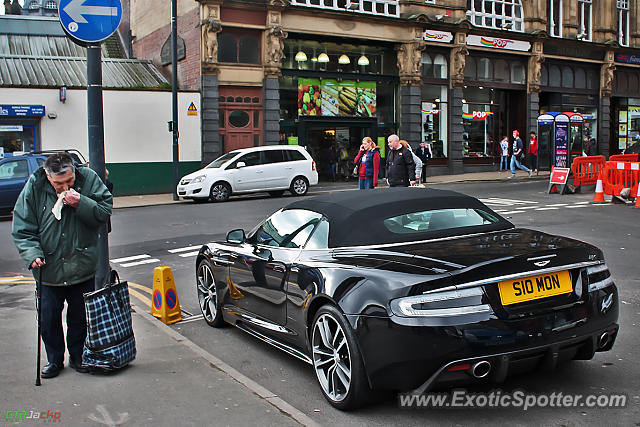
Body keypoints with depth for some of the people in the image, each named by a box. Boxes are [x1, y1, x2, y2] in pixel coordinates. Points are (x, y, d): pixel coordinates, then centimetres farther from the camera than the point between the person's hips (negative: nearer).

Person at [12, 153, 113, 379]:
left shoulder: (89, 179, -9)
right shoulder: (34, 186, -9)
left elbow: (105, 211, -8)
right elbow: (22, 228, -4)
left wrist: (81, 204, -24)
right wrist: (32, 254, -17)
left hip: (82, 267, 0)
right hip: (48, 268, 0)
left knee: (80, 316, 13)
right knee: (49, 317, 10)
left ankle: (78, 356, 32)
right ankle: (54, 359, 29)